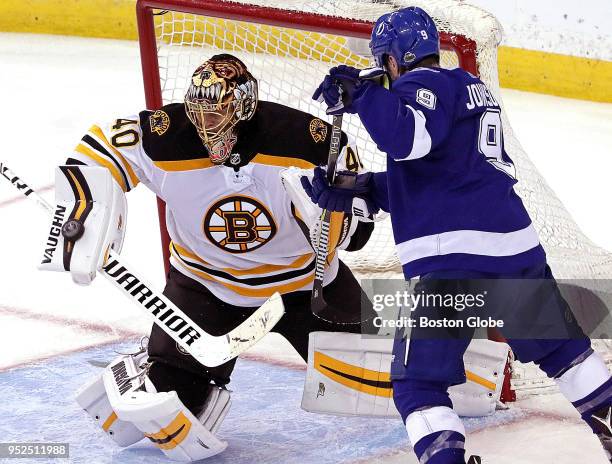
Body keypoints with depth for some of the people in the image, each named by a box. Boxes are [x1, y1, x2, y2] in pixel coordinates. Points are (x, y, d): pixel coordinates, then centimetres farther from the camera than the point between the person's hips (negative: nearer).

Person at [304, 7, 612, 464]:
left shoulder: (424, 84, -1)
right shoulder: (470, 88, 26)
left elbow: (411, 138, -24)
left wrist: (360, 94, -13)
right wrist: (351, 191, 18)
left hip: (453, 258, -8)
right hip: (516, 245, 8)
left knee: (418, 381, -2)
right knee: (559, 345, 26)